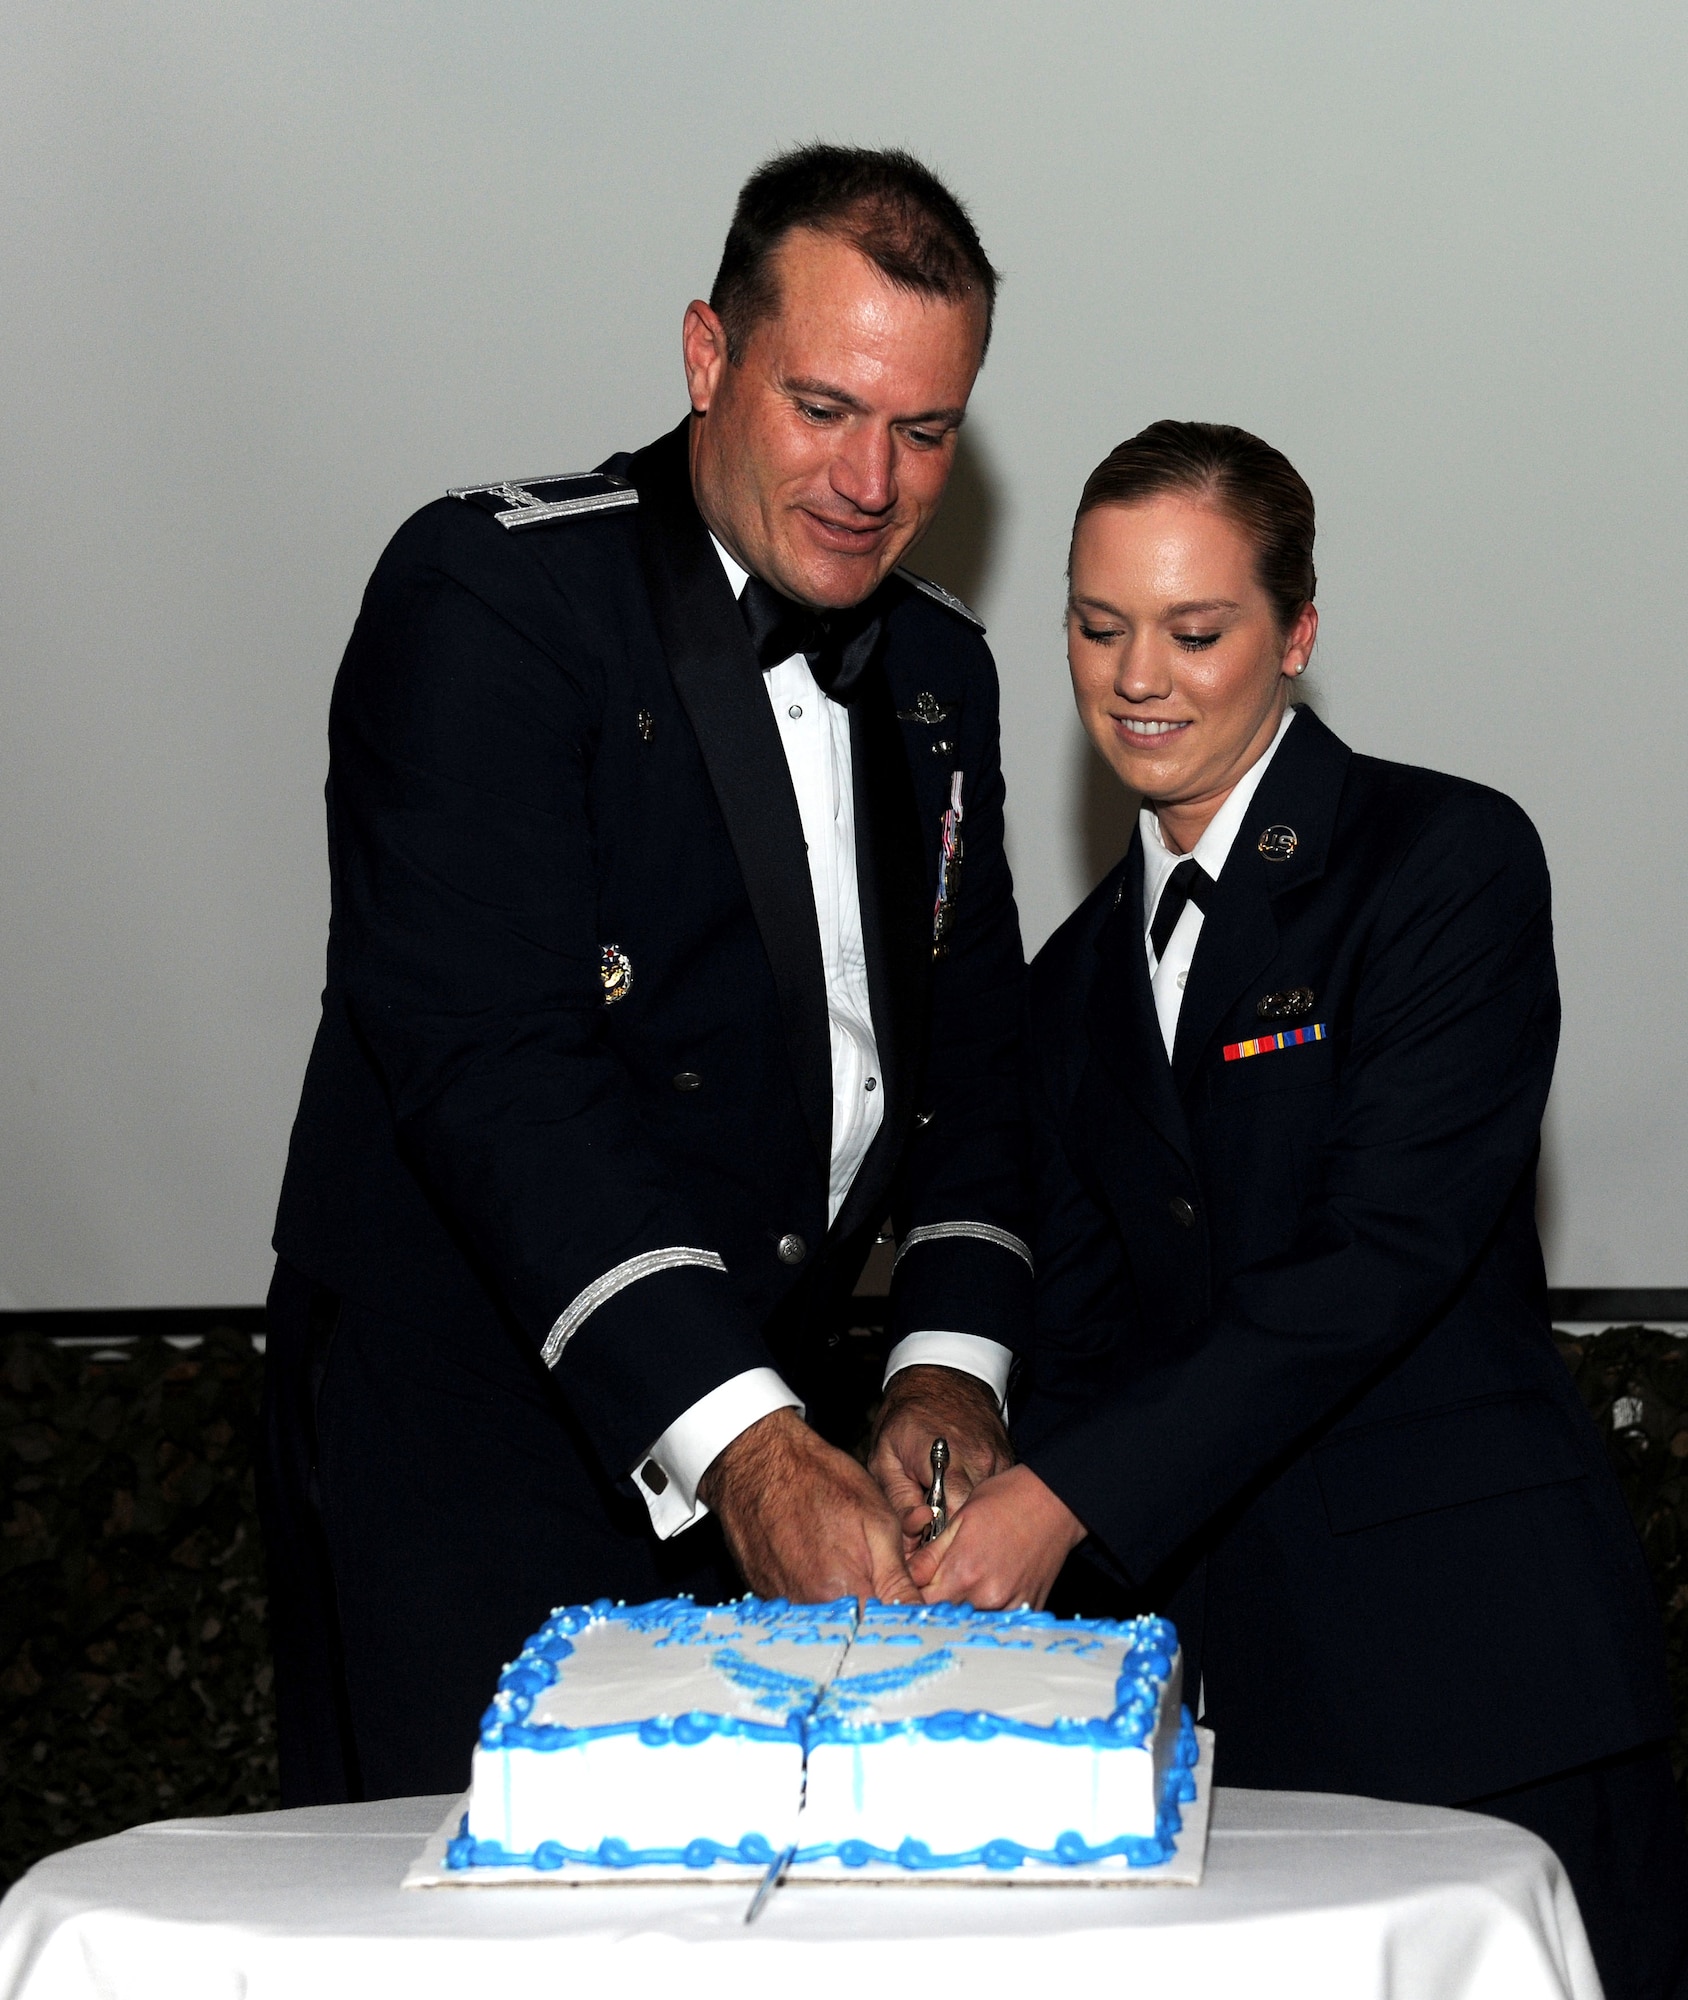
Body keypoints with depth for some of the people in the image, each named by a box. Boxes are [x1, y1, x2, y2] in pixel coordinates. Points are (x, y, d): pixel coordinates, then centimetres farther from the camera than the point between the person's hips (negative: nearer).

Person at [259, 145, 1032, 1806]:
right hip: (469, 1450, -6)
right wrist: (737, 1436, -32)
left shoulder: (936, 669, 12)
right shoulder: (487, 595, -12)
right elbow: (489, 1060, -23)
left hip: (767, 1428, 6)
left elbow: (976, 1058, 16)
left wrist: (950, 1361, -4)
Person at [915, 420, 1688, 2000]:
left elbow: (1388, 1251, -13)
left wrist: (1074, 1497, -19)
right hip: (1206, 1671, 5)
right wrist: (988, 1549, -6)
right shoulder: (1080, 977, 18)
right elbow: (1086, 1324, 15)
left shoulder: (1452, 860, -2)